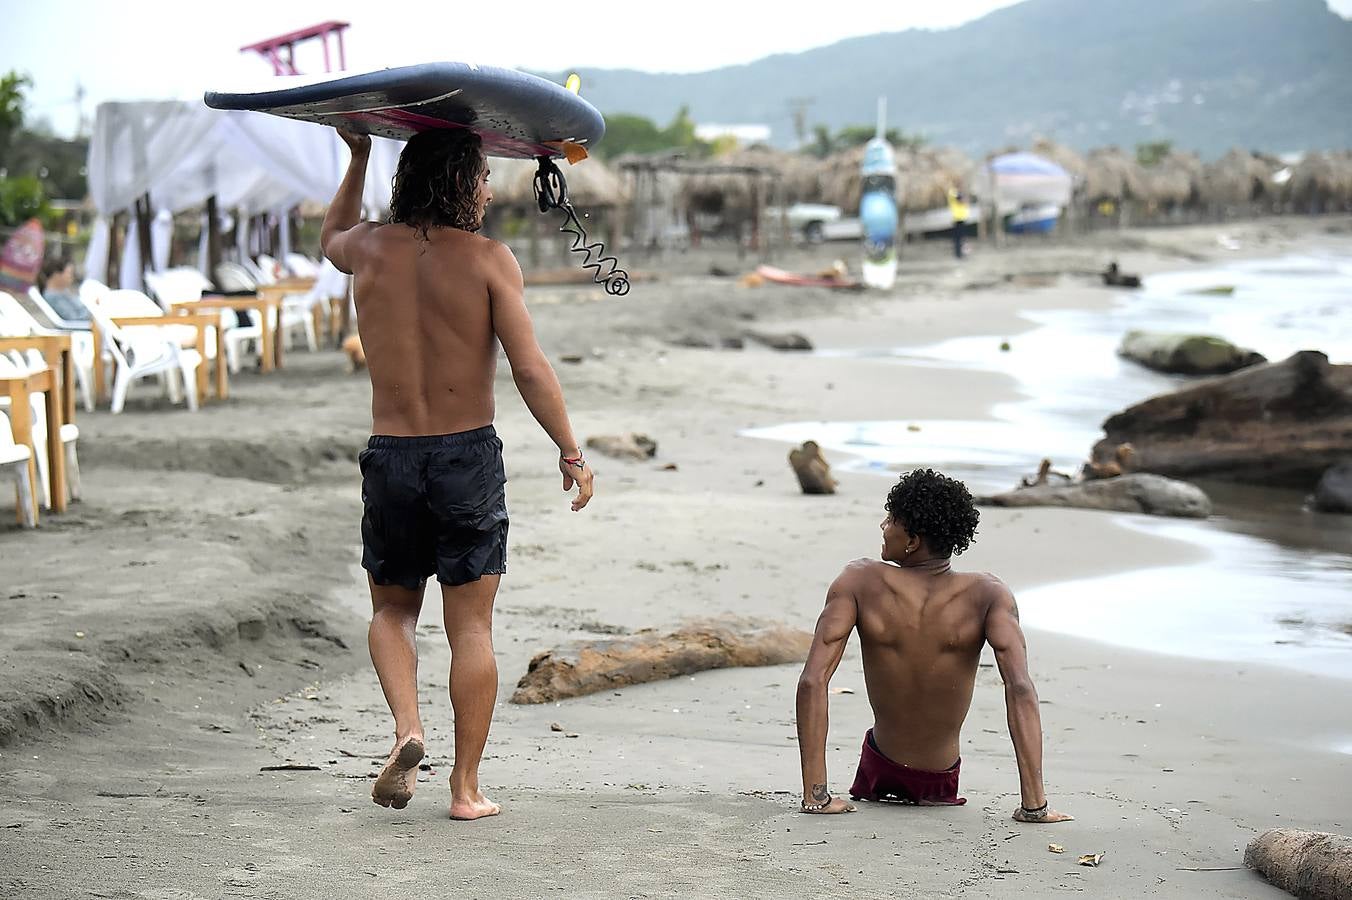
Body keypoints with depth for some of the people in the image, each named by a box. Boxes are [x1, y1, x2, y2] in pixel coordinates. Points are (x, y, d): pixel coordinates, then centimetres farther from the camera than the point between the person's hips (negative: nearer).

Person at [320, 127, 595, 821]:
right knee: (471, 628, 6)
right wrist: (572, 453, -1)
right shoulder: (488, 259, -8)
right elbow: (531, 371, -11)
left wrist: (357, 160, 36)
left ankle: (406, 730, -3)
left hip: (390, 455, 3)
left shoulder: (370, 249, 2)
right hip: (469, 456, -2)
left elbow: (330, 238, 29)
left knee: (392, 610, 21)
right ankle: (466, 788, 8)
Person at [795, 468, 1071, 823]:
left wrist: (815, 795, -24)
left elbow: (812, 681, -26)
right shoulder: (987, 594, -21)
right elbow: (1020, 689, -31)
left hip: (880, 773, 0)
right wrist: (1034, 805, -31)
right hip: (943, 778, 0)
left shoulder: (860, 582, -20)